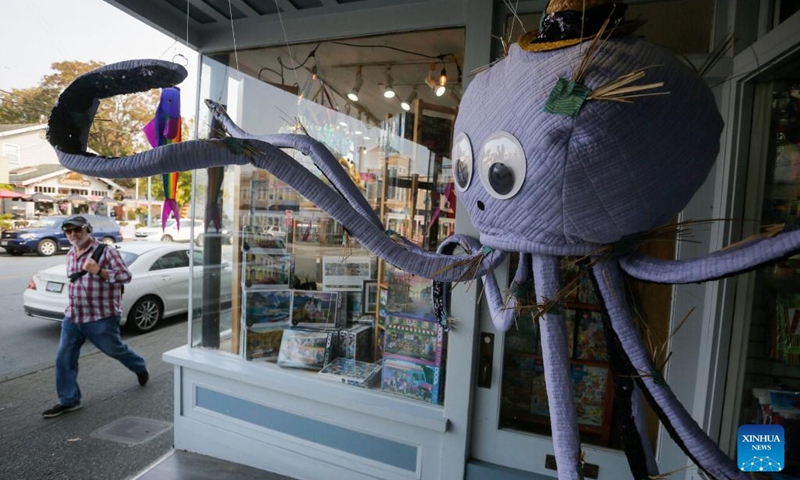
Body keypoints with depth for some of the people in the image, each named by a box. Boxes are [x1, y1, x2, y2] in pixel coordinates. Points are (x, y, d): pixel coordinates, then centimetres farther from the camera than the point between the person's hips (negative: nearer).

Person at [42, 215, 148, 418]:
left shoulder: (105, 251, -13)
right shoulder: (70, 255, 10)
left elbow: (126, 276, -19)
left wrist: (99, 271, -30)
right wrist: (73, 302, 17)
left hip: (101, 317, -6)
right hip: (72, 316, 7)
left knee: (115, 349, 10)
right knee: (64, 358, 5)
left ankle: (141, 368, 37)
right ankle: (68, 401, 18)